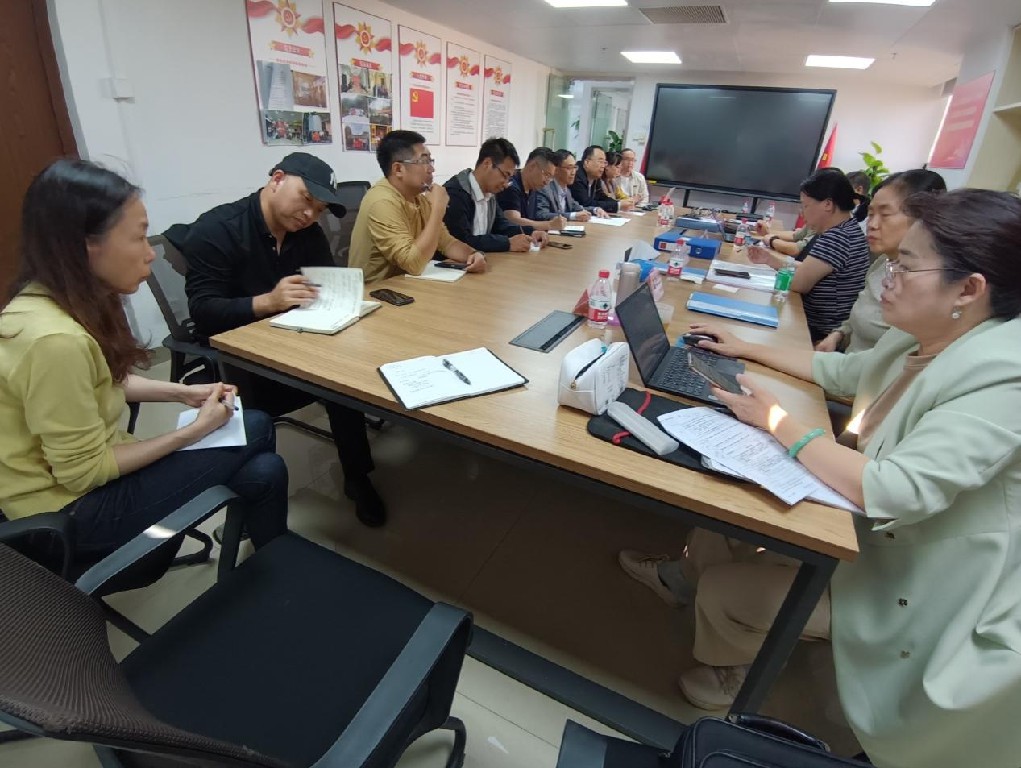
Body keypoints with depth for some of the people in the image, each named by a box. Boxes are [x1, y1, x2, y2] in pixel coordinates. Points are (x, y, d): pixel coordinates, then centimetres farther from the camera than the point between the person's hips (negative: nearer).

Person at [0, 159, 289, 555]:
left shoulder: (59, 301, -6)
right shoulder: (55, 339, -33)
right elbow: (85, 472, -23)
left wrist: (181, 392, -1)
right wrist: (195, 430, -17)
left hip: (86, 465, 8)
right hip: (72, 506, -8)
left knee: (256, 424, 5)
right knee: (263, 470, -6)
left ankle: (269, 555, 25)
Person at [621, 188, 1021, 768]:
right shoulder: (919, 340, -4)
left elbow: (894, 491, -37)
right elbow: (841, 371, 15)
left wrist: (776, 420, -28)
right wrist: (749, 350, 15)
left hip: (910, 578, -8)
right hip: (866, 519, 8)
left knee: (724, 592, -9)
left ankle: (734, 662, 29)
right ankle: (688, 578, 37)